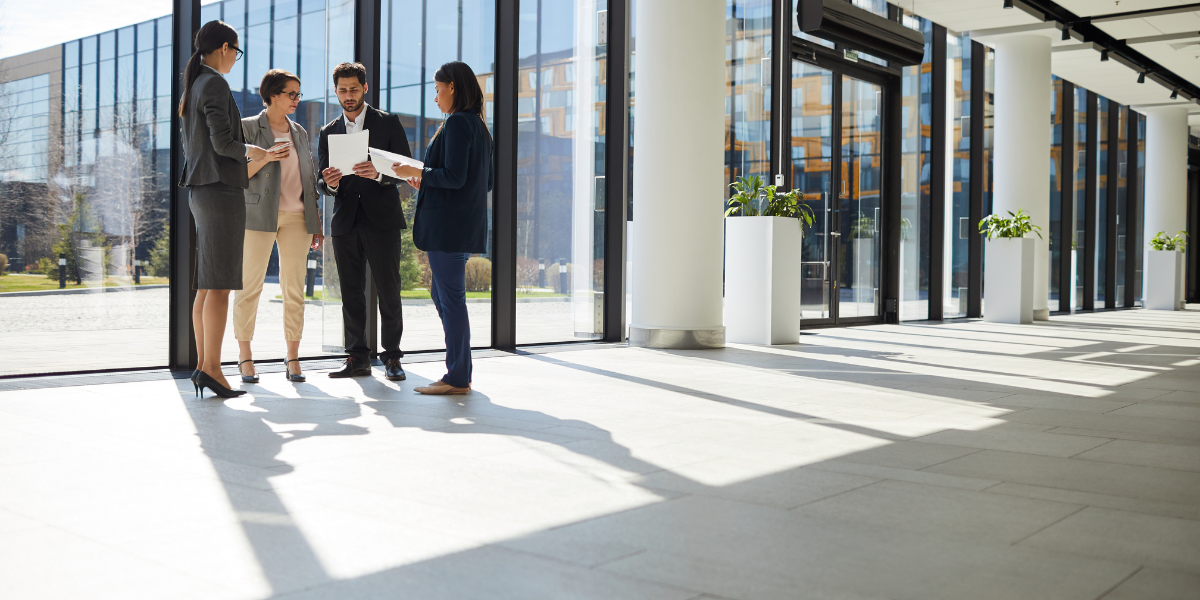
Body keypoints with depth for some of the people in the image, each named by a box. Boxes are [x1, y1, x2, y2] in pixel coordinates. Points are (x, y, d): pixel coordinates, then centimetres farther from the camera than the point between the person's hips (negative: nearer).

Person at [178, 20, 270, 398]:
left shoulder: (193, 86, 18)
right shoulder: (215, 84, -10)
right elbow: (222, 142, -18)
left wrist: (241, 154, 25)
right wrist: (248, 151, 2)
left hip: (201, 191, 9)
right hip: (221, 188, -9)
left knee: (205, 286, 9)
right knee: (219, 285, -9)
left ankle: (203, 364, 12)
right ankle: (212, 367, -9)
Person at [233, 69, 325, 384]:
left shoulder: (300, 133, 17)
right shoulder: (248, 127, 3)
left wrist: (316, 223, 13)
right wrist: (265, 158, -18)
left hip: (297, 216, 4)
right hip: (259, 215, -4)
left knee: (295, 288, 1)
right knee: (250, 285, -4)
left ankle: (293, 358, 6)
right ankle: (245, 357, 5)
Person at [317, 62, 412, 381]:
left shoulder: (388, 123, 4)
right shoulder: (328, 132, 15)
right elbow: (322, 182, 13)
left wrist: (378, 174, -21)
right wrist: (330, 184, -11)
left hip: (382, 219, -3)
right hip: (345, 222, 4)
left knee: (388, 291, -3)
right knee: (351, 293, 4)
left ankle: (392, 357, 6)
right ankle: (358, 358, 11)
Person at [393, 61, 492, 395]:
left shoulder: (457, 123, -11)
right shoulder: (478, 125, 17)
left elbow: (454, 176, -20)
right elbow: (486, 182, 21)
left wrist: (416, 173, -6)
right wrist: (427, 182, 23)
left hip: (448, 225, -10)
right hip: (467, 225, 10)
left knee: (451, 297, -5)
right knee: (442, 295, 16)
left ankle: (457, 379, 0)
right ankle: (460, 372, 19)